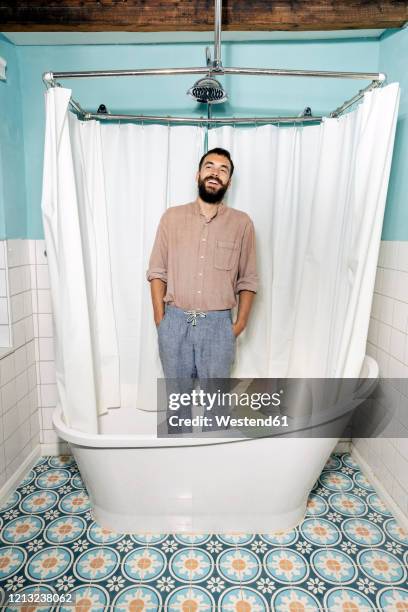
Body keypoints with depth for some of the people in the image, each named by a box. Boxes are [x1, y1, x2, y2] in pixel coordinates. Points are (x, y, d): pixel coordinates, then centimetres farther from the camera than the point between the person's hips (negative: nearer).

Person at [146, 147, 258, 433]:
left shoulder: (241, 223, 0)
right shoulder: (172, 217, 2)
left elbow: (248, 279, 2)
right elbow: (157, 271, 3)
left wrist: (240, 323, -3)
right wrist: (160, 319, -2)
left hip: (218, 324, -1)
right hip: (175, 322, 1)